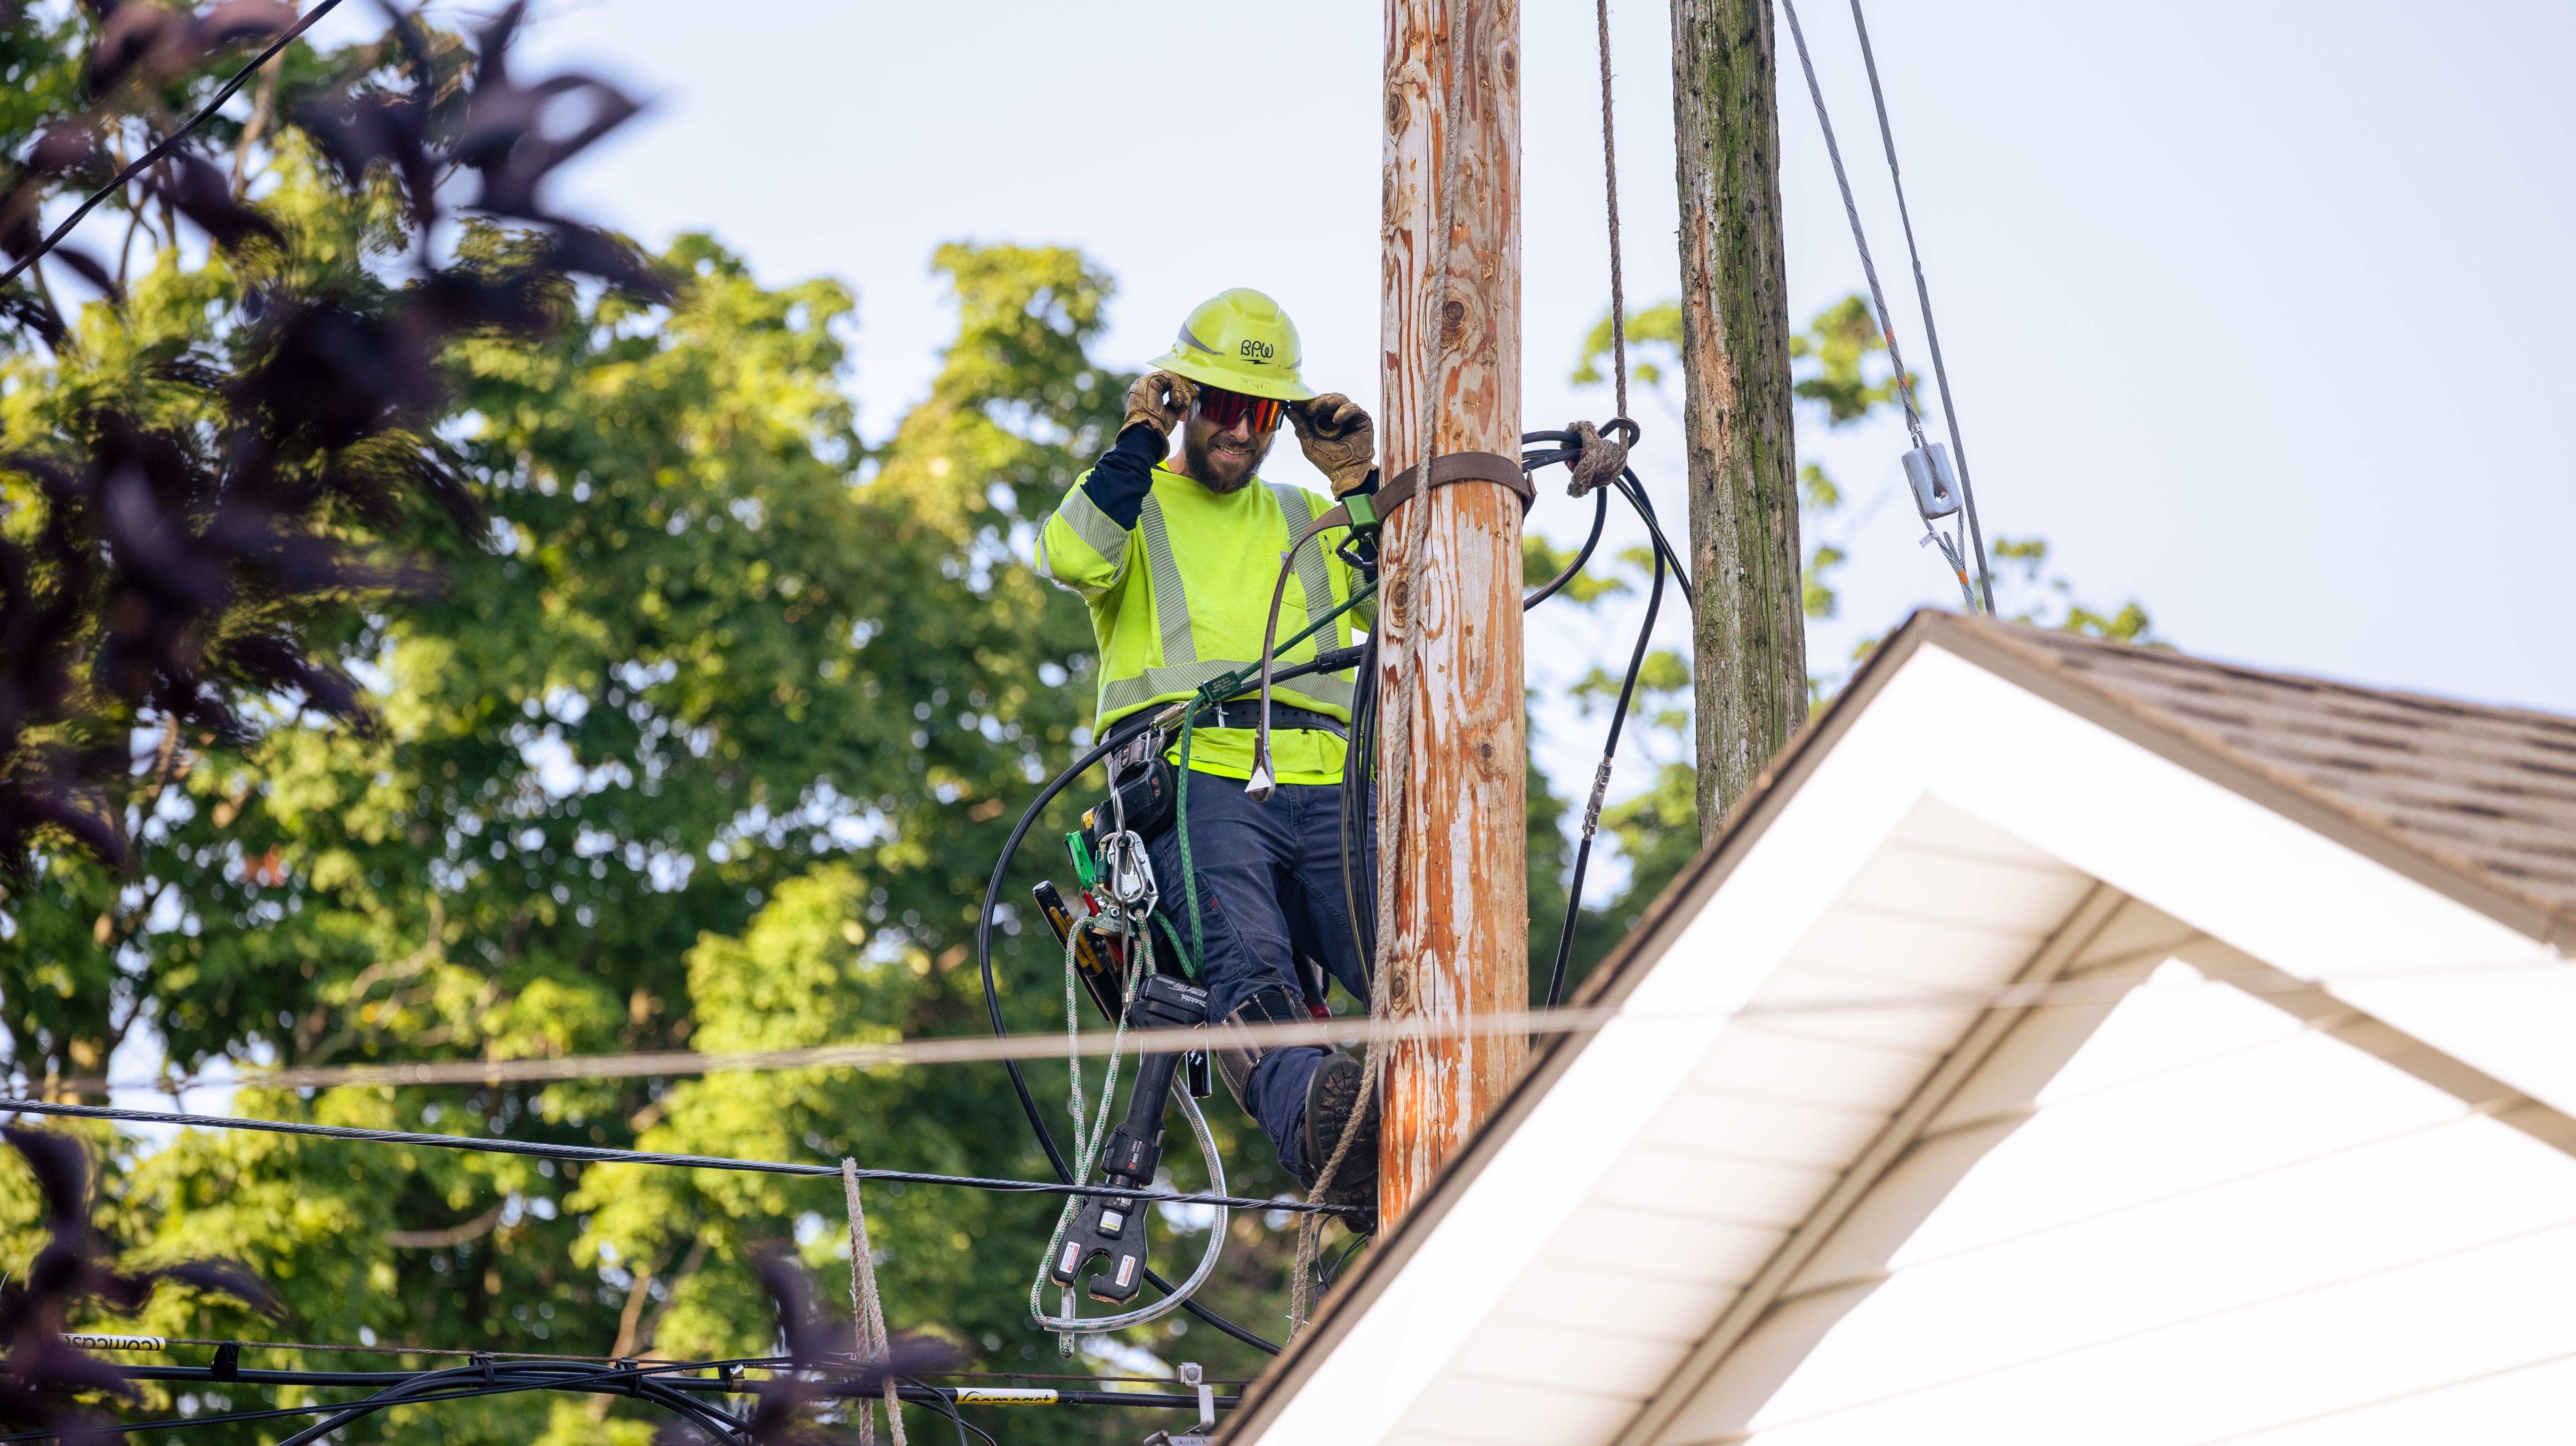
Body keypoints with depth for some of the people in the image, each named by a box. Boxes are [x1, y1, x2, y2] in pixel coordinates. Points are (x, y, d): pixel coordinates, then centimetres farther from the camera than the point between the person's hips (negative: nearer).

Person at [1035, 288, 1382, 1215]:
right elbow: (1073, 556, -4)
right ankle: (1318, 1127, -59)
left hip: (1320, 790, 5)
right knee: (1249, 963, -35)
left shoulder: (1305, 521, 32)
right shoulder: (1135, 504, 20)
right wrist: (1141, 443, 0)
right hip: (1192, 779, -4)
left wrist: (1361, 483, 13)